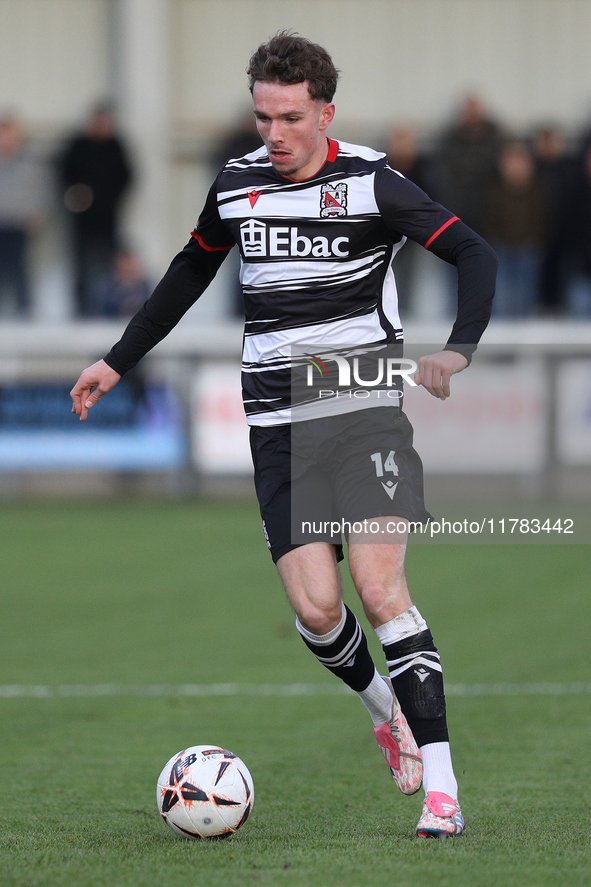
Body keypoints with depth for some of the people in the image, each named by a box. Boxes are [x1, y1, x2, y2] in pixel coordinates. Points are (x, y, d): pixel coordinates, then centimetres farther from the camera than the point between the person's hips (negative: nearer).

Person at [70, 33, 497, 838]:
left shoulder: (370, 182, -5)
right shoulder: (235, 186, 9)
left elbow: (476, 254, -7)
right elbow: (190, 273, 26)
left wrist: (458, 351, -22)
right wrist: (118, 363, 29)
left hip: (368, 413, -4)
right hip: (280, 425, 4)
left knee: (379, 588, -16)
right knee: (314, 607, -9)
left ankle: (440, 783, -12)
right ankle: (382, 705, 23)